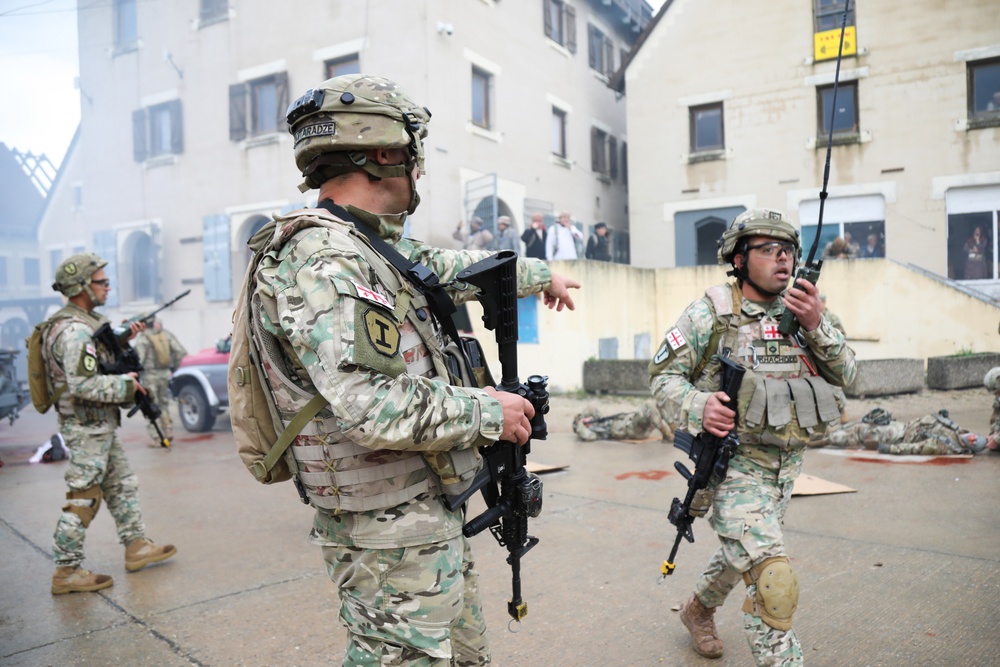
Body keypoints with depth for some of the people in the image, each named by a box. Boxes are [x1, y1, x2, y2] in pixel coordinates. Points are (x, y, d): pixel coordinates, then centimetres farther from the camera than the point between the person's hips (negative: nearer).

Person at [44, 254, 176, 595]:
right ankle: (66, 572, 8)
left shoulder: (87, 322, 11)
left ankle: (136, 547, 26)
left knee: (122, 486, 16)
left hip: (100, 425, 10)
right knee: (83, 499, -2)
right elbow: (83, 384, -28)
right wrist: (126, 384, -18)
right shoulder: (73, 330, -21)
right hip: (86, 427, -10)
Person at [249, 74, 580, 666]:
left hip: (430, 516, 10)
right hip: (390, 536, -10)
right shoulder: (321, 260, -22)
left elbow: (455, 267, 24)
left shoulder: (374, 249, 8)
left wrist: (541, 274, 35)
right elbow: (374, 408, -32)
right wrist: (489, 411, -17)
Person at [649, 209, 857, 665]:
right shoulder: (711, 313, -9)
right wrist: (696, 405, -26)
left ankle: (698, 609, 51)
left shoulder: (801, 309, 6)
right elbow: (663, 375, -6)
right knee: (772, 581, -17)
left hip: (787, 464, 7)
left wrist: (816, 325, -17)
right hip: (737, 463, -6)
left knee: (743, 553, 25)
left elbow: (844, 374, -1)